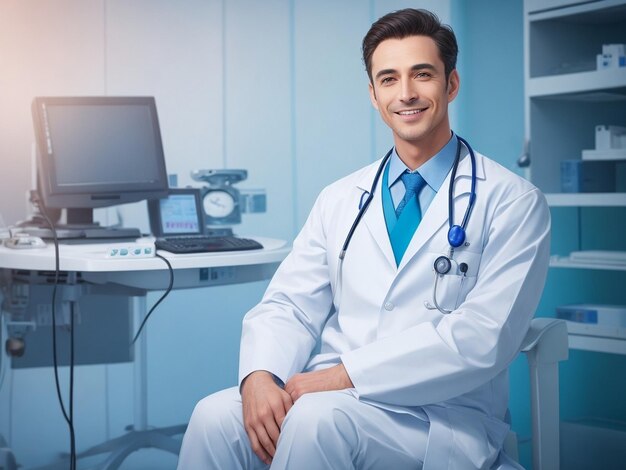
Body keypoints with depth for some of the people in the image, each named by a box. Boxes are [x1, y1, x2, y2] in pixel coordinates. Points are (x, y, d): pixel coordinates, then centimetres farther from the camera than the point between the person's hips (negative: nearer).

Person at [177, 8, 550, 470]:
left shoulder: (513, 203, -2)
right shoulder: (339, 200, 13)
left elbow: (482, 338, -13)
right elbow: (289, 306, 7)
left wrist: (345, 374, -19)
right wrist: (259, 375, -16)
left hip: (441, 415, -4)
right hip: (331, 397, 4)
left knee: (317, 417, -33)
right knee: (215, 416, -24)